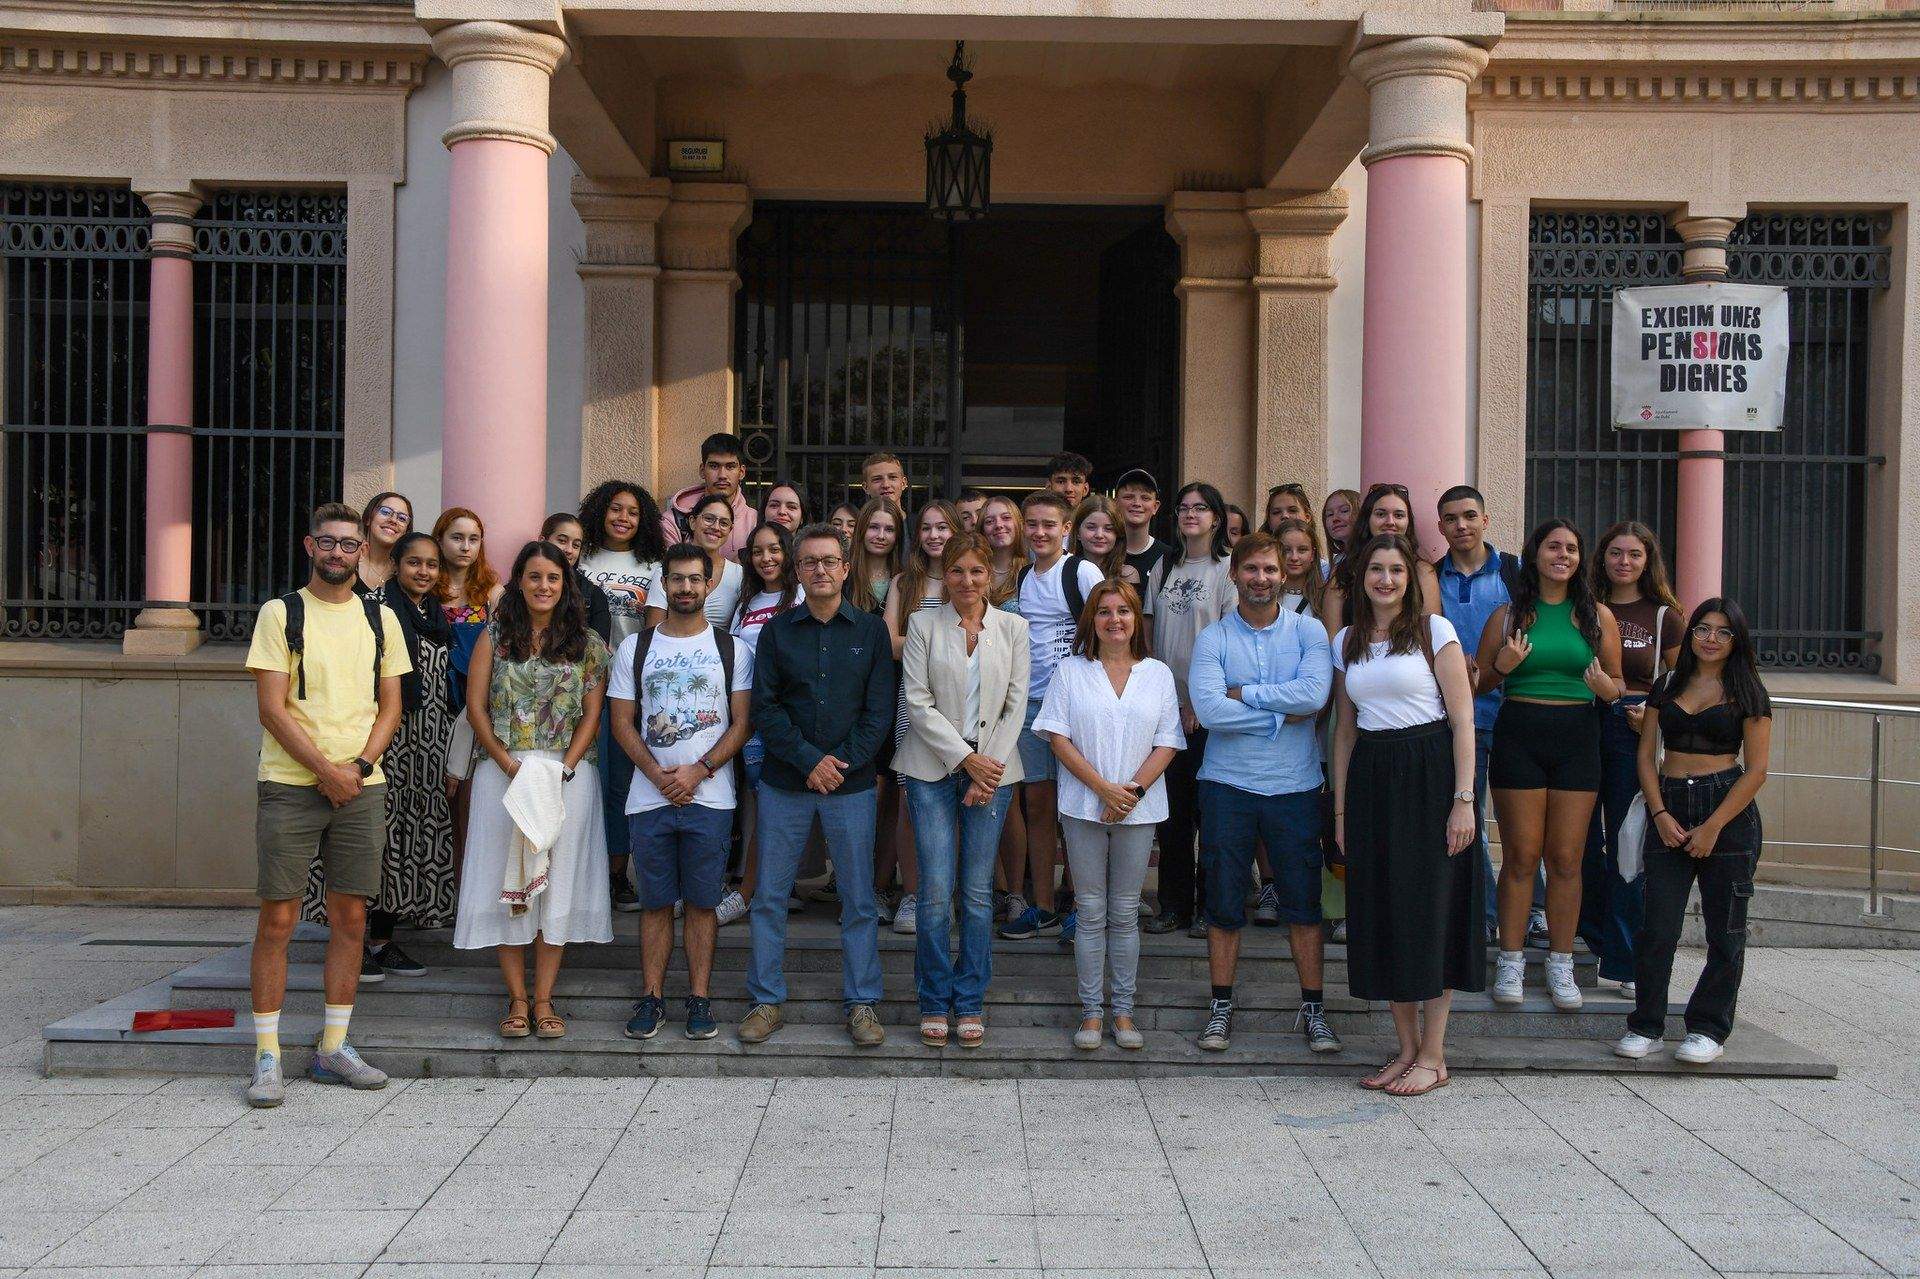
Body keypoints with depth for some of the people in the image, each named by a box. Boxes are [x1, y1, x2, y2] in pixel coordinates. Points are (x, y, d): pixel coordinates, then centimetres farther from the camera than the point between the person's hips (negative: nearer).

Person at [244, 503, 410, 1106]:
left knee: (350, 919, 6)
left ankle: (333, 1049, 16)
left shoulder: (380, 620, 12)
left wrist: (359, 765, -6)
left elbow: (390, 706, 10)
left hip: (360, 786, 3)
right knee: (277, 920, -3)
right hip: (290, 785, -3)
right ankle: (267, 1057, 4)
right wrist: (326, 770, -12)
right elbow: (271, 707, -6)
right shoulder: (280, 614, 1)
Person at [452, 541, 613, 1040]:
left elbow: (593, 714, 3)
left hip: (568, 775, 0)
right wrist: (510, 765, -10)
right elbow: (477, 707, 2)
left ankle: (543, 999, 7)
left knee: (558, 883, 0)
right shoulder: (495, 637, 7)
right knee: (506, 883, 1)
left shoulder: (586, 644, 7)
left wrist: (563, 769, -10)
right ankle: (517, 998, 9)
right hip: (503, 772, 0)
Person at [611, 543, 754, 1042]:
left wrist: (698, 771, -12)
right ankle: (651, 996, 13)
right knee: (655, 902, 6)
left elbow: (741, 724, 1)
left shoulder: (733, 649, 5)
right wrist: (659, 775, -9)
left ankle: (699, 998, 11)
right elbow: (623, 723, 5)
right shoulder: (634, 648, 8)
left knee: (701, 902, 3)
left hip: (709, 796, -1)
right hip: (650, 795, 1)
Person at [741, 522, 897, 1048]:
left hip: (852, 784, 0)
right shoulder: (777, 632, 6)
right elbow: (765, 708, -1)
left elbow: (879, 709, 1)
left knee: (858, 899, 3)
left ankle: (862, 1002, 13)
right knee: (770, 895, 3)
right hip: (784, 782, 1)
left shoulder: (870, 630, 6)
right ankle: (766, 1000, 14)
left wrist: (843, 763, -11)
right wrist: (810, 761, -12)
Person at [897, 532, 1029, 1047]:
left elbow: (1016, 705, 4)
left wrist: (988, 765, -7)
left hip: (992, 768, 1)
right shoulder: (923, 624, 3)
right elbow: (917, 702, -3)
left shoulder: (1013, 628, 7)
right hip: (933, 770, -1)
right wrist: (965, 759, -10)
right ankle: (935, 1001, 11)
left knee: (979, 892, 4)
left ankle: (970, 1001, 15)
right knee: (936, 893, -4)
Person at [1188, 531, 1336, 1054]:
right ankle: (1221, 1007, 19)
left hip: (1295, 786, 0)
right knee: (1223, 900, 6)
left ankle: (1313, 1009, 18)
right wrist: (1281, 715, -13)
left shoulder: (1308, 630, 1)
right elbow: (1209, 710, -16)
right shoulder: (1213, 638, -1)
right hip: (1227, 786, 0)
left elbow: (1315, 693, -17)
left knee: (1303, 901, 7)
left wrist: (1243, 693, -13)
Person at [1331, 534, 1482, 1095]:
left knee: (1430, 910, -2)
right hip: (1370, 780, 5)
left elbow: (1463, 721, -6)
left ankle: (1433, 1057, 7)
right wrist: (1341, 806, 10)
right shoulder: (1346, 643, 12)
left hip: (1428, 775, -5)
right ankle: (1406, 1049, 16)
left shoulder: (1434, 630, -2)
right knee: (1382, 912, 5)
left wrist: (1463, 799, -13)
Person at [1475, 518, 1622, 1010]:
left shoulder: (1598, 615, 8)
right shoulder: (1508, 615, 6)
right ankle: (1511, 961, 10)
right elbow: (1478, 683, 11)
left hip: (1577, 737, 1)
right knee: (1520, 855, 0)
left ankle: (1560, 964, 13)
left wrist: (1606, 687, -10)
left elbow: (1618, 683, 13)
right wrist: (1500, 667, -10)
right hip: (1518, 734, -1)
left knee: (1566, 858, 3)